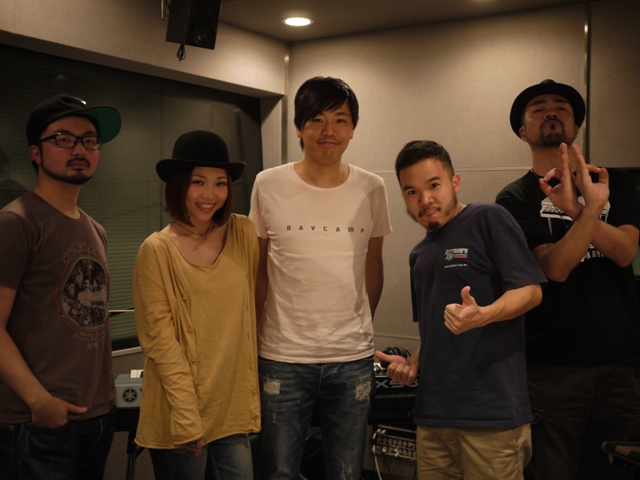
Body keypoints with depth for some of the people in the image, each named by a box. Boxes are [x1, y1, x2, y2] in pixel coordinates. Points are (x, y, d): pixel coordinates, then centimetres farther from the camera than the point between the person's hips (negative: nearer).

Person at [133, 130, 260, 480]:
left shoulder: (243, 233, 1)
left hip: (234, 405, 3)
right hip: (181, 411, -3)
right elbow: (160, 339, -10)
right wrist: (187, 419, -14)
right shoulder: (157, 250, -9)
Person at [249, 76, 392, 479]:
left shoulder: (371, 189, 1)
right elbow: (258, 269, 4)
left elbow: (373, 267, 11)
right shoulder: (269, 186, -3)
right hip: (283, 358, -1)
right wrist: (255, 336, 4)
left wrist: (359, 330, 12)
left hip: (353, 359, 2)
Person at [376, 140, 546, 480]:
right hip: (434, 411, 7)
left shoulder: (488, 220, -3)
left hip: (492, 411, -6)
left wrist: (482, 315, -27)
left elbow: (530, 290, -10)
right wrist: (413, 364, 8)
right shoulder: (419, 255, 19)